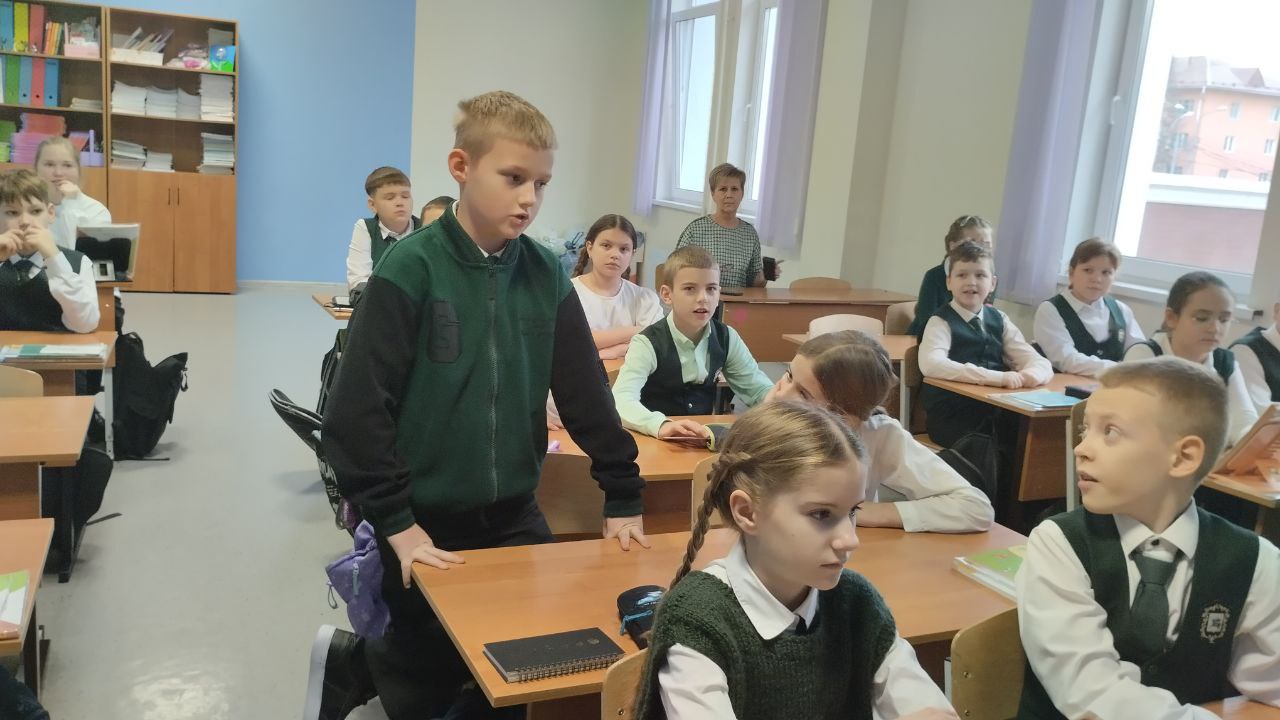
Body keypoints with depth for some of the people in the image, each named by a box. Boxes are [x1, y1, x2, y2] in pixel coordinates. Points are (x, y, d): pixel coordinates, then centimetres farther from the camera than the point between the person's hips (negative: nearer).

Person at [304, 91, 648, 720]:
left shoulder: (547, 275, -1)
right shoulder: (410, 269, -16)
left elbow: (586, 393, 3)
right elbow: (356, 411, -16)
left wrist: (623, 497, 3)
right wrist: (395, 523, -17)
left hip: (515, 519, 5)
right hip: (427, 525, -4)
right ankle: (348, 663, 38)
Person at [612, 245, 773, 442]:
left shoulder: (726, 338, 2)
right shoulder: (648, 344, -14)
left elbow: (759, 389, 7)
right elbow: (620, 401, -28)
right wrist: (662, 425, -47)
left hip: (705, 439, 2)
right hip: (653, 440, -2)